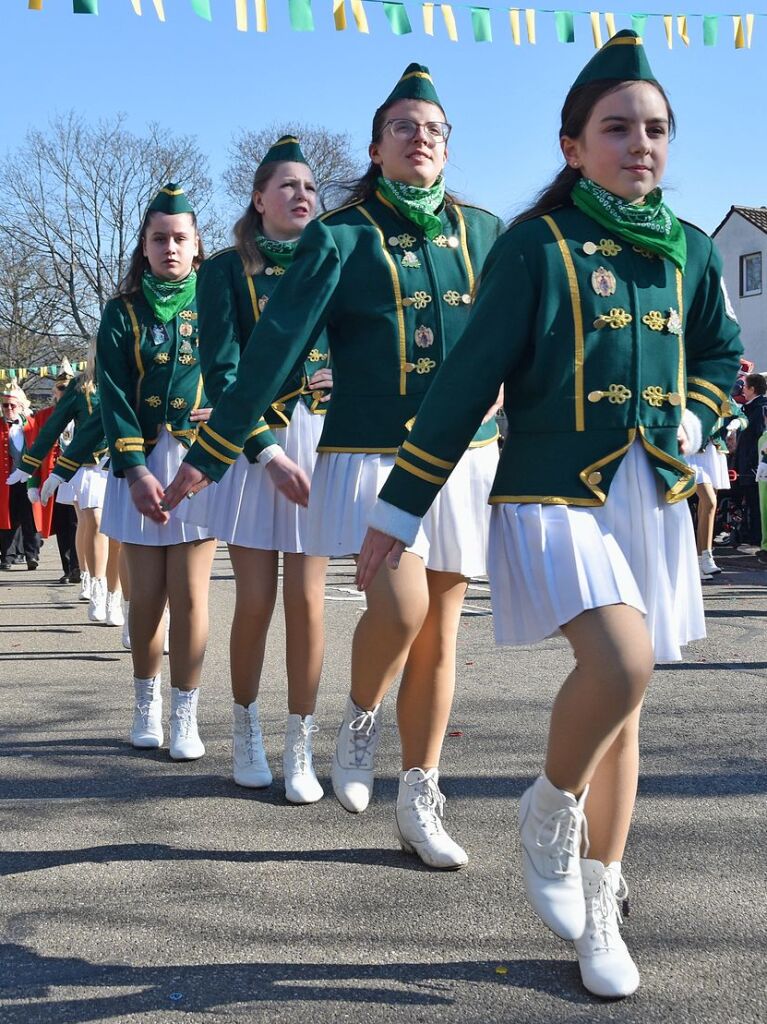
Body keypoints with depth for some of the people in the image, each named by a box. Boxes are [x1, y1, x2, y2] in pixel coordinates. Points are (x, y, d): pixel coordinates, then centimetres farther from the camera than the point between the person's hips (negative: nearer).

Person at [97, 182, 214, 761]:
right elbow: (113, 394, -1)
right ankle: (147, 704, 22)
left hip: (201, 460, -1)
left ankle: (185, 716, 7)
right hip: (140, 462, 1)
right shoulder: (123, 312, 8)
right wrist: (135, 469, -12)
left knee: (189, 594, -4)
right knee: (146, 595, 3)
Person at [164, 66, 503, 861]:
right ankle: (360, 721, 10)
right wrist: (209, 455, -9)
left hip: (464, 458, 4)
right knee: (400, 605, -23)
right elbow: (274, 349, -7)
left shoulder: (483, 233, 8)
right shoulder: (340, 237, -2)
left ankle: (418, 805, 19)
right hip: (372, 457, -3)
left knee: (439, 634, 6)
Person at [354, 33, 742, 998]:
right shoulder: (534, 246, -6)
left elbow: (720, 354, 25)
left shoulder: (690, 252, 9)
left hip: (655, 505, 5)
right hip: (555, 496, -5)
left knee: (622, 709, 9)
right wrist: (397, 510, -8)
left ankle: (596, 916, 24)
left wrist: (692, 419, 3)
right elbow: (464, 383, -7)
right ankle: (549, 809, 5)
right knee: (620, 663, -27)